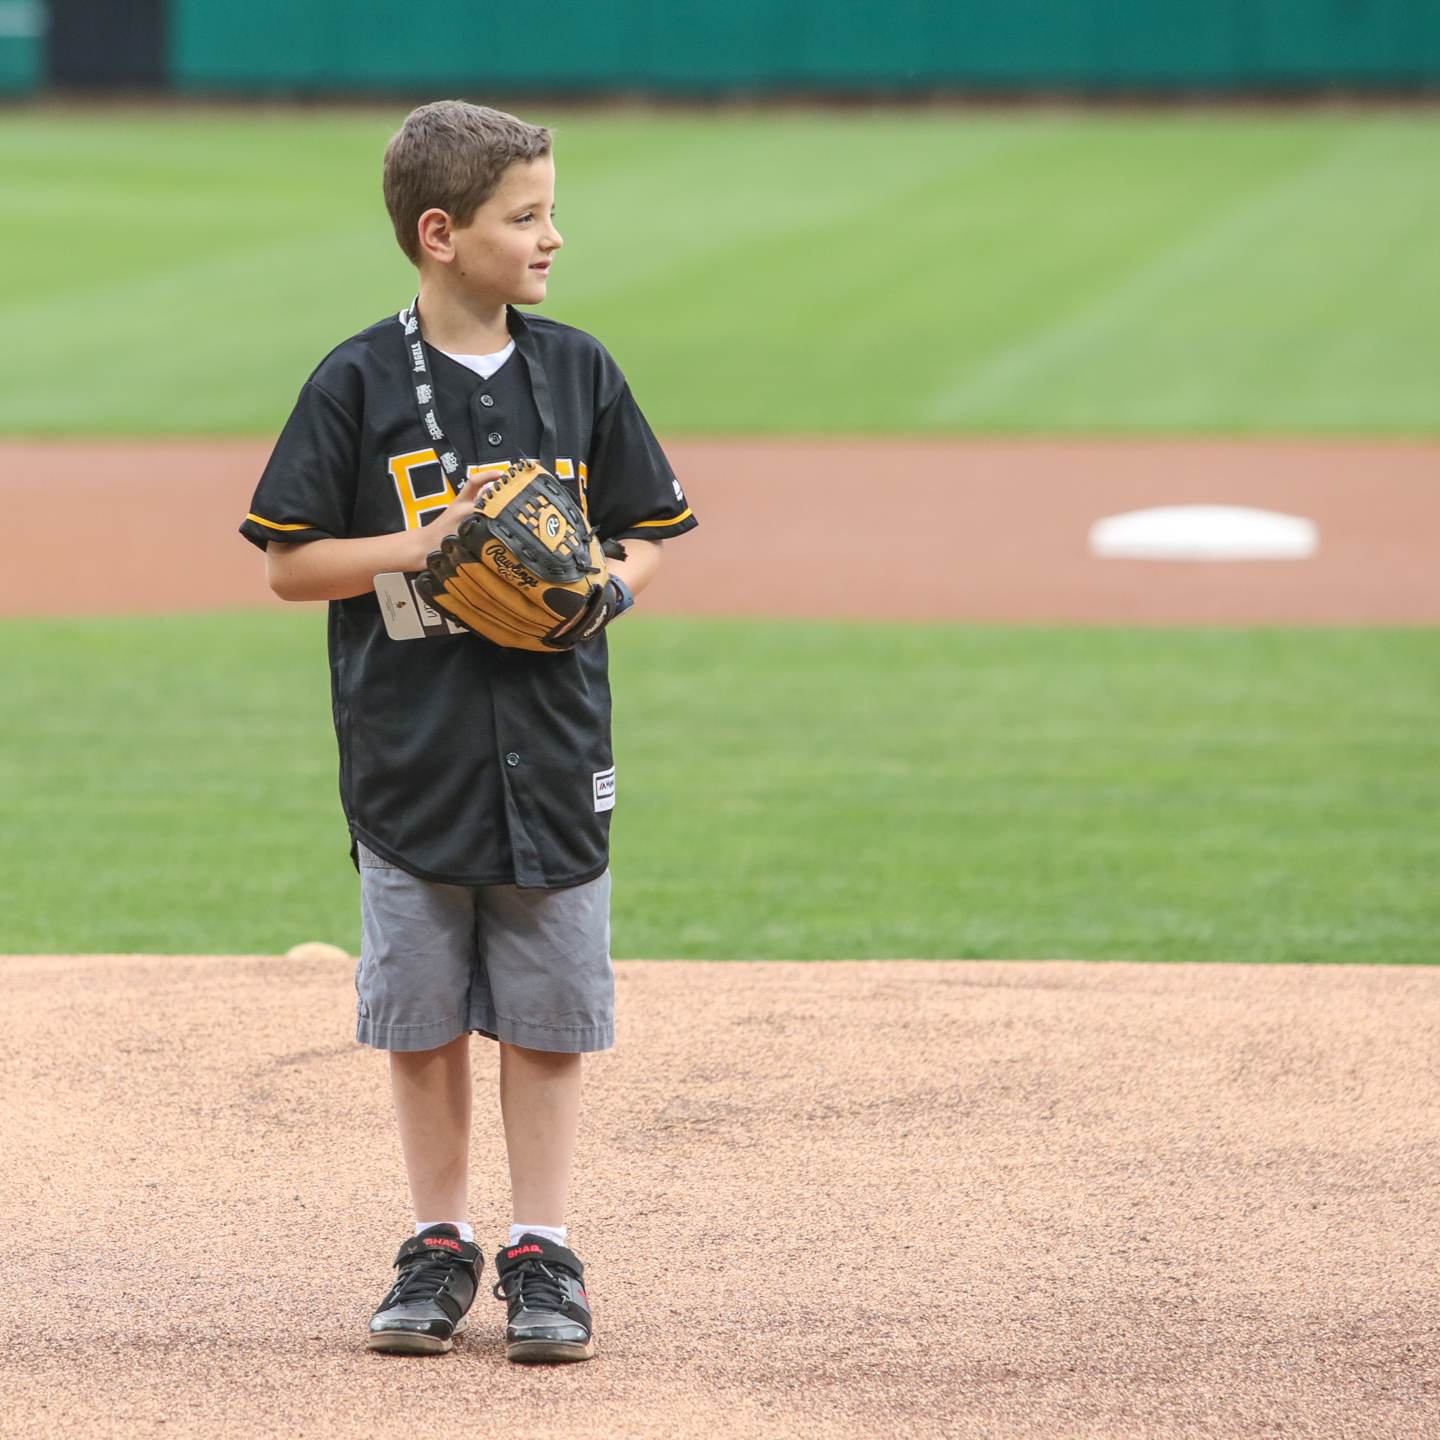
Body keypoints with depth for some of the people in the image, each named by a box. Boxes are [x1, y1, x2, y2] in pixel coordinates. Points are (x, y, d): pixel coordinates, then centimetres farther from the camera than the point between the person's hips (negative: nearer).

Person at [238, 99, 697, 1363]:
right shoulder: (358, 385, -4)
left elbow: (644, 539, 11)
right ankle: (440, 1246, 19)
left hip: (553, 755, 2)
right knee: (422, 1017, 6)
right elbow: (292, 562, -3)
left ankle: (542, 1254, 13)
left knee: (549, 1012, 4)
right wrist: (429, 543, -16)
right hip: (411, 756, -2)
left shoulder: (579, 373, 4)